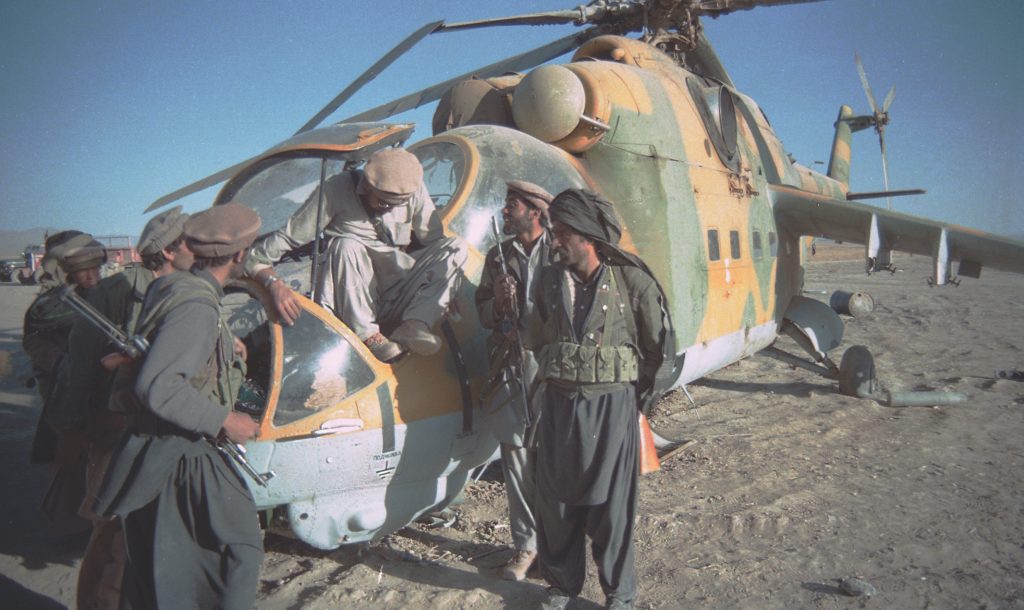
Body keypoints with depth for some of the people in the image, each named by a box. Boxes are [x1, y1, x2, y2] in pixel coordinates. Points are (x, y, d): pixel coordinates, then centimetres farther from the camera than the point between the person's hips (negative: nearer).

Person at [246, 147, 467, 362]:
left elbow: (434, 241, 5)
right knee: (347, 246, -33)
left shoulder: (414, 190, -4)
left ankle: (412, 328, -25)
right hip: (350, 310, -3)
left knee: (456, 247, -14)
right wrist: (275, 284, -29)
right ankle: (367, 336, -25)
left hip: (398, 299, 3)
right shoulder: (337, 191, -14)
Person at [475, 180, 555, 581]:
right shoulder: (498, 256, 15)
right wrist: (497, 302, -3)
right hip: (512, 366, 3)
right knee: (516, 451, 3)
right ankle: (526, 543, 17)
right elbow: (483, 313, 18)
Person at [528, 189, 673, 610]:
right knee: (556, 500, 13)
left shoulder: (631, 280, -11)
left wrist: (636, 394, 8)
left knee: (611, 503, 8)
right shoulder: (550, 279, 1)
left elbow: (657, 344, 1)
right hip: (558, 404, 4)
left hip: (612, 406, -4)